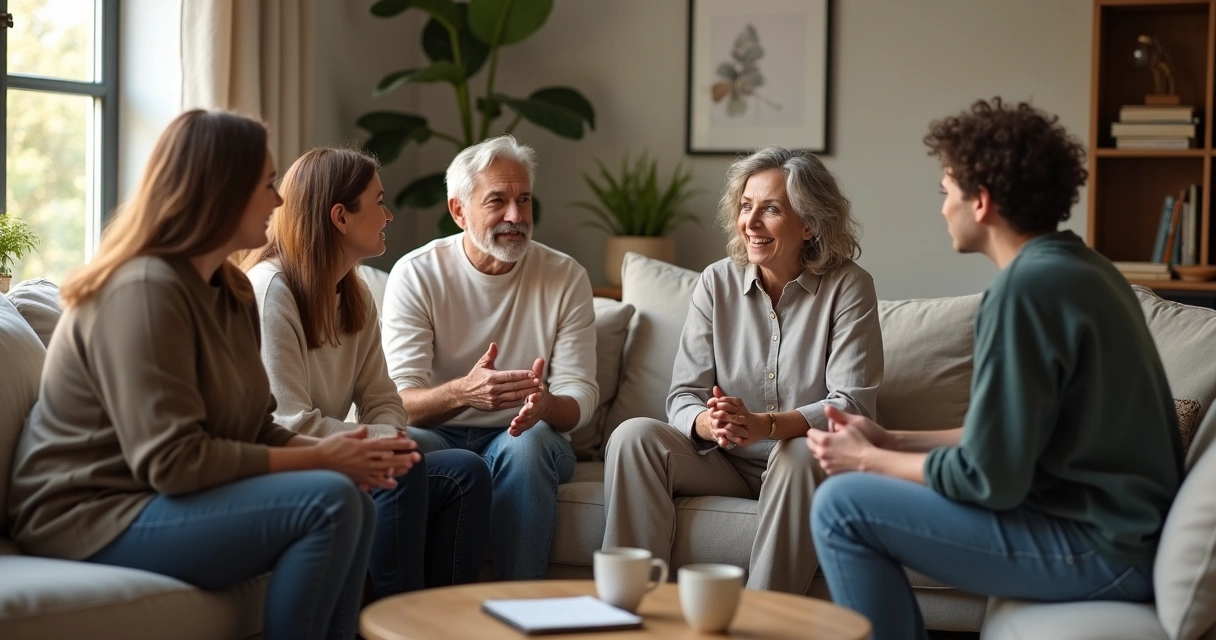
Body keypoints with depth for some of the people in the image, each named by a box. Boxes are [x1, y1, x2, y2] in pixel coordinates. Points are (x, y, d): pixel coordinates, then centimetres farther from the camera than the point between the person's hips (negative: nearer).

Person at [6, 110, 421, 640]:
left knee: (357, 508, -2)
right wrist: (319, 460, -19)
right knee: (329, 501, -21)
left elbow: (253, 429, 9)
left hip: (150, 500, 9)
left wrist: (328, 449, -11)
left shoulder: (231, 291, 11)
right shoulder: (145, 290, -19)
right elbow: (173, 461, -24)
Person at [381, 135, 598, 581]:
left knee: (528, 443, -34)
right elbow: (399, 401, -14)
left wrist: (546, 405, -32)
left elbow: (580, 398, -6)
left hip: (523, 437, 1)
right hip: (439, 436, -1)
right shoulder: (416, 275, -5)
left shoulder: (566, 278, 0)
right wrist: (461, 392, -38)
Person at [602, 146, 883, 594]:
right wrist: (710, 423, -29)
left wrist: (762, 425, -33)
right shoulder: (717, 283, 3)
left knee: (800, 455, -37)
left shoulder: (848, 287, -7)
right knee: (634, 435, -22)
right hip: (724, 460, 3)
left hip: (807, 460, -3)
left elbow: (853, 404, -16)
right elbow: (684, 397, -2)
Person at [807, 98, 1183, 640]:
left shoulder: (1028, 288, -19)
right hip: (1120, 524, 10)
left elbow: (988, 479, -19)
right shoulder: (1077, 268, 10)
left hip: (1098, 551, -10)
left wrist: (869, 461, -4)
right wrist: (890, 442, 14)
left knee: (842, 506, -10)